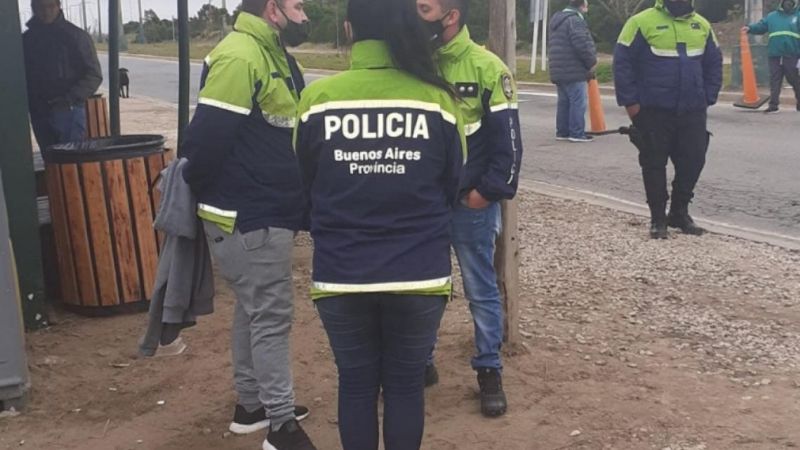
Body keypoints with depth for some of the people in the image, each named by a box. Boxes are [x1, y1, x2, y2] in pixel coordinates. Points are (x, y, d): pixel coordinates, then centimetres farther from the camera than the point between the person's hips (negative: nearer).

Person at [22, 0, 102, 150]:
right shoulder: (26, 40, 10)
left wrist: (70, 98, -20)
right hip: (40, 115, 5)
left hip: (69, 112, -5)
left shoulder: (76, 35, -3)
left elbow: (94, 75, -6)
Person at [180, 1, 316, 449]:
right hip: (248, 219, -10)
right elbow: (207, 137, -22)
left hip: (266, 213, 10)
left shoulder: (275, 56, 14)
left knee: (255, 310, 18)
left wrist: (294, 201, 17)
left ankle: (252, 403, 31)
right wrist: (202, 190, -6)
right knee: (271, 316, -3)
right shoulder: (238, 58, -20)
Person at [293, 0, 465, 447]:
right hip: (419, 275, 0)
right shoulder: (437, 100, -9)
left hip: (341, 275, 0)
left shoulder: (317, 98, -9)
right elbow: (453, 187, 5)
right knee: (406, 382, 15)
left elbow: (305, 183, 6)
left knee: (356, 382, 16)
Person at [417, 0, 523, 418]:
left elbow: (507, 137, -8)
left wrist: (490, 190, -12)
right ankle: (419, 362, 30)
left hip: (469, 202, -4)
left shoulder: (486, 67, -9)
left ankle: (489, 372, 19)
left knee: (480, 289, 6)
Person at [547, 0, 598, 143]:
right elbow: (582, 45, -22)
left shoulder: (558, 20, 18)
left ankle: (562, 132, 17)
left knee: (564, 102, 13)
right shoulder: (575, 20, -14)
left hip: (559, 71, 10)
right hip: (573, 72, -9)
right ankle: (577, 133, -5)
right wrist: (592, 62, -8)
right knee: (578, 102, -5)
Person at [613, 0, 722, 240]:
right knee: (654, 164, 2)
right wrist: (630, 102, -11)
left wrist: (708, 98, 8)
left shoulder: (702, 25, 9)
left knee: (693, 160, 4)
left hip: (692, 111, 4)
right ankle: (658, 218, 15)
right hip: (653, 111, -4)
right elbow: (622, 63, -8)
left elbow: (714, 63, 18)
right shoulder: (642, 22, -8)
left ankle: (679, 212, 23)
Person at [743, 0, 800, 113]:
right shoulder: (772, 16, 16)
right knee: (775, 80, 0)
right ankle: (773, 105, 1)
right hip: (775, 55, 2)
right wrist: (750, 28, -8)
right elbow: (761, 26, 11)